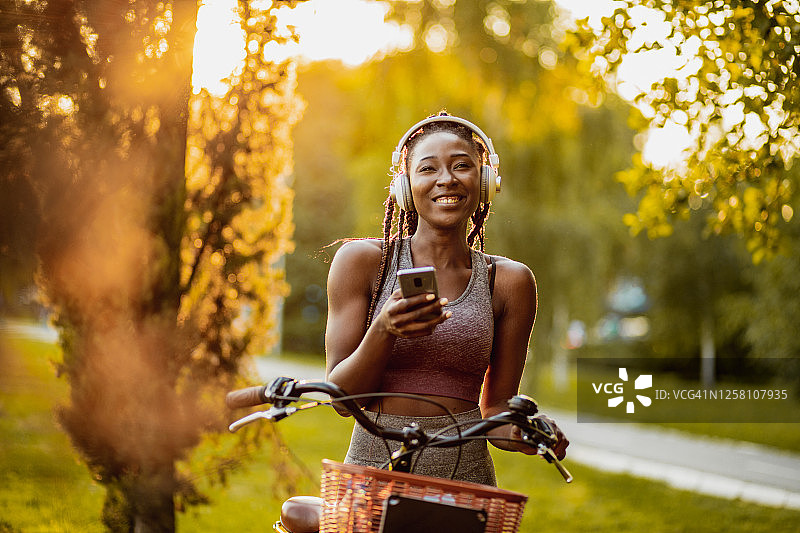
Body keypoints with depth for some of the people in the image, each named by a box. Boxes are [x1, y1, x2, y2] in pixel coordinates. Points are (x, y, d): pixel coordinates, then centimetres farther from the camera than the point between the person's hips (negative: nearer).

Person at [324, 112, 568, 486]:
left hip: (466, 477, 2)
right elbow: (341, 396, -1)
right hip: (374, 467, -1)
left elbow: (496, 406, 12)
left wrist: (522, 431, -11)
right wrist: (384, 332, -19)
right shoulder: (362, 261, 2)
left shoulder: (510, 281, 7)